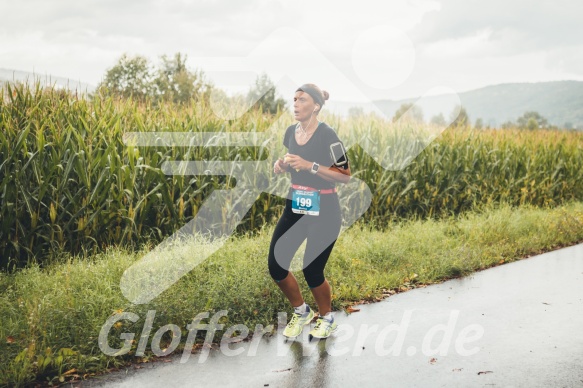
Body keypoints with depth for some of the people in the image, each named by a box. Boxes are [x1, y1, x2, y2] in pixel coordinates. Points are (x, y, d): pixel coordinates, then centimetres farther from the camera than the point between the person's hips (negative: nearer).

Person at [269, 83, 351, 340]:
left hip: (324, 211, -6)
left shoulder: (327, 135, -16)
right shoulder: (291, 132, 4)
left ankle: (327, 319, 25)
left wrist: (310, 166, -25)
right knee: (275, 265, 0)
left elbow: (345, 175, -17)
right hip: (295, 206, 7)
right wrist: (282, 164, -1)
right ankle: (301, 312, 25)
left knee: (312, 271, -3)